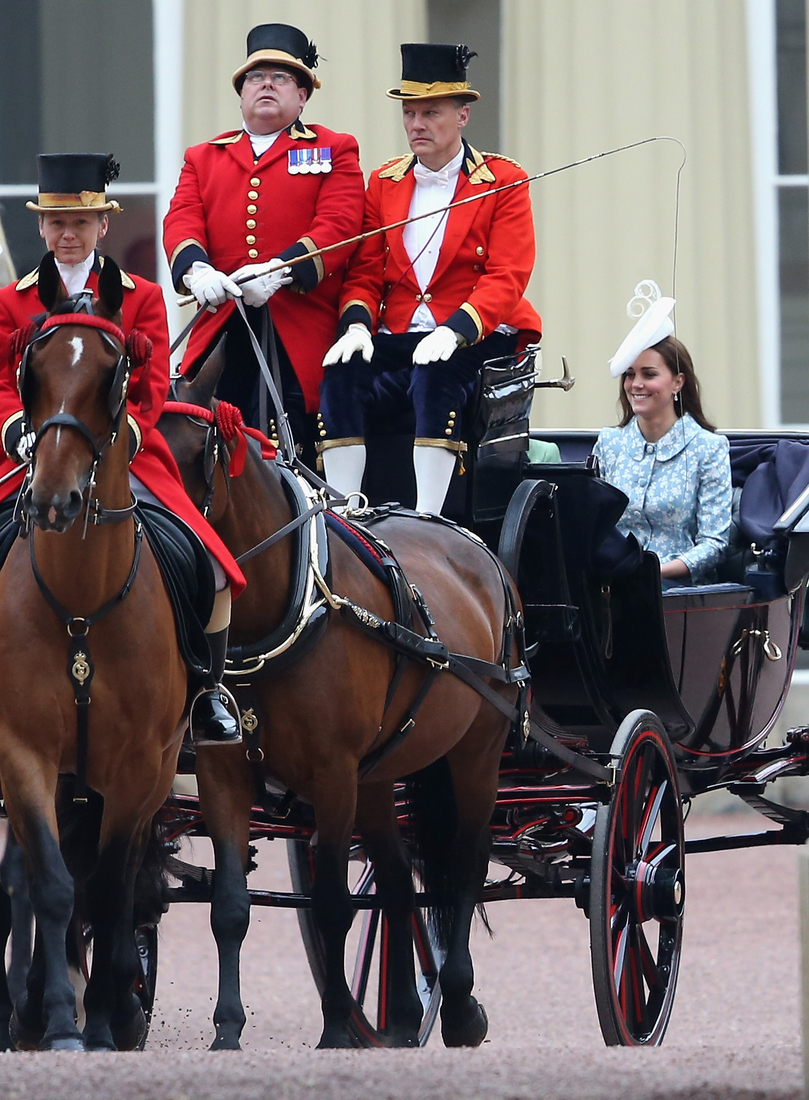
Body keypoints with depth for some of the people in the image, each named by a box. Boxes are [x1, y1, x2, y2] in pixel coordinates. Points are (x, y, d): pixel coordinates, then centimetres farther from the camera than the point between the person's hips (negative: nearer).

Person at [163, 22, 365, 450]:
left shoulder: (334, 151, 12)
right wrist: (196, 269, -17)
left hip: (300, 335, -2)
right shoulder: (203, 158, 22)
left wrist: (281, 270, -20)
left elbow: (339, 225, -3)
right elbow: (182, 221, 7)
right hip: (222, 330, 2)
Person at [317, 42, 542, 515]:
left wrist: (454, 331, -25)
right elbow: (365, 273, 12)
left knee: (435, 377, -36)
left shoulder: (503, 182, 0)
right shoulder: (384, 183, 15)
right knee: (340, 379, -26)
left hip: (476, 339, -4)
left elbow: (506, 279, -9)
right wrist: (357, 324, -11)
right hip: (396, 340, 4)